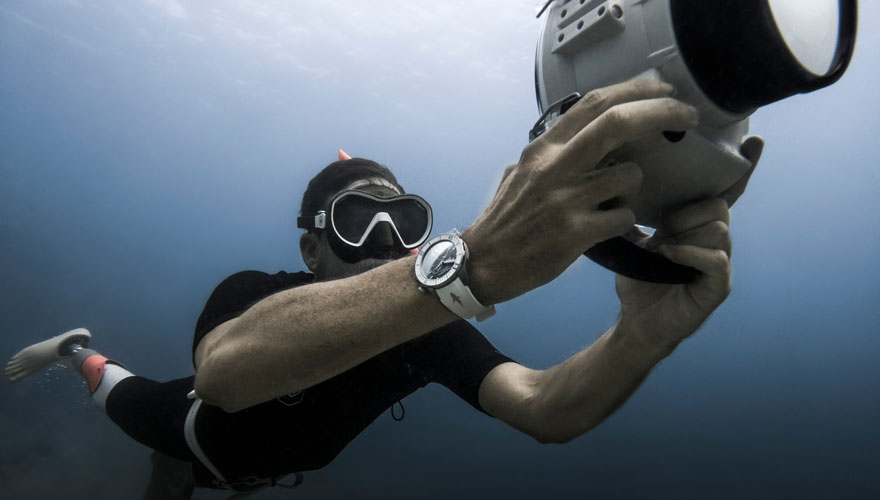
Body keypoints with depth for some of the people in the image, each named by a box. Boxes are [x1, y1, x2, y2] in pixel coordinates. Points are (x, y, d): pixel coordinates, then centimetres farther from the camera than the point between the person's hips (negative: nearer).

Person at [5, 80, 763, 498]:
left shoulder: (429, 328, -34)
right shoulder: (250, 293, -44)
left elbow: (546, 411, -49)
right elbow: (224, 368, -70)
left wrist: (646, 333, -71)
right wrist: (475, 262, -85)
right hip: (203, 432, -4)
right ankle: (83, 353, 49)